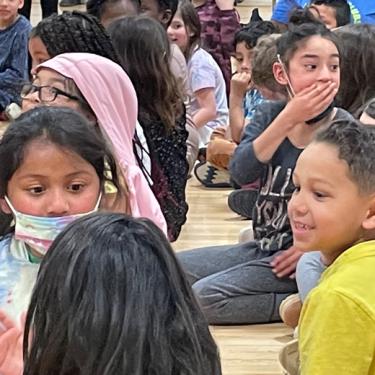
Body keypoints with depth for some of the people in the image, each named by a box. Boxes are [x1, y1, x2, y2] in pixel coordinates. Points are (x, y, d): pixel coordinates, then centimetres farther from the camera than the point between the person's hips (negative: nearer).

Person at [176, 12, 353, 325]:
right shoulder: (269, 115, 1)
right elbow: (241, 173, -15)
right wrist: (289, 119, -21)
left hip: (307, 255, -6)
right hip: (264, 246, 7)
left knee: (204, 297, -20)